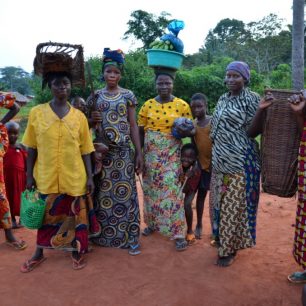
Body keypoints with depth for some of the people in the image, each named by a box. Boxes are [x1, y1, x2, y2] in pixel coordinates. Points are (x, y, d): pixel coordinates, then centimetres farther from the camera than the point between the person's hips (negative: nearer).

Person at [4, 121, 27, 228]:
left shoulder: (21, 147, 0)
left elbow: (27, 163, 2)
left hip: (20, 175, -1)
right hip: (8, 176, 1)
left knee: (21, 197, 8)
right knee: (10, 197, 10)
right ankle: (13, 219, 23)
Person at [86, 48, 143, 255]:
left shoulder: (128, 96, 2)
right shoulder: (95, 96, 5)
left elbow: (133, 125, 1)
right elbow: (87, 124, 13)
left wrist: (139, 153, -4)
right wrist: (92, 120, -12)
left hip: (123, 152, -1)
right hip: (101, 151, 2)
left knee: (125, 193, 1)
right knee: (102, 193, 8)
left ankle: (131, 238, 12)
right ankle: (102, 235, 24)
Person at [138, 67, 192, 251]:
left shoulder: (182, 105, -3)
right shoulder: (148, 105, 3)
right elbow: (140, 132, 6)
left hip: (172, 155, -3)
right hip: (150, 155, 3)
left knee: (172, 192, -6)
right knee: (151, 190, 12)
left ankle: (179, 233, 4)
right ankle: (153, 223, 32)